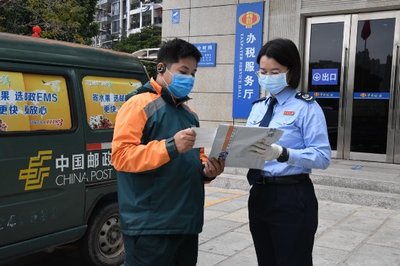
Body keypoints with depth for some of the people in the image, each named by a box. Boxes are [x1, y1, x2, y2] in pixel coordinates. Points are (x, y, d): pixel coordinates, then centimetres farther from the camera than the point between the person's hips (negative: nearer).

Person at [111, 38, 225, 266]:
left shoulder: (189, 113, 19)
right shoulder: (140, 104, -7)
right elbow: (121, 155, -17)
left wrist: (207, 169, 3)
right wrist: (170, 147, -25)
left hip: (187, 224, 8)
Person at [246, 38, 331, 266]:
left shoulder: (306, 107, -9)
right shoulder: (258, 107, 12)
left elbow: (323, 157, -17)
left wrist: (281, 153, -30)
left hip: (292, 198, -6)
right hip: (259, 195, 7)